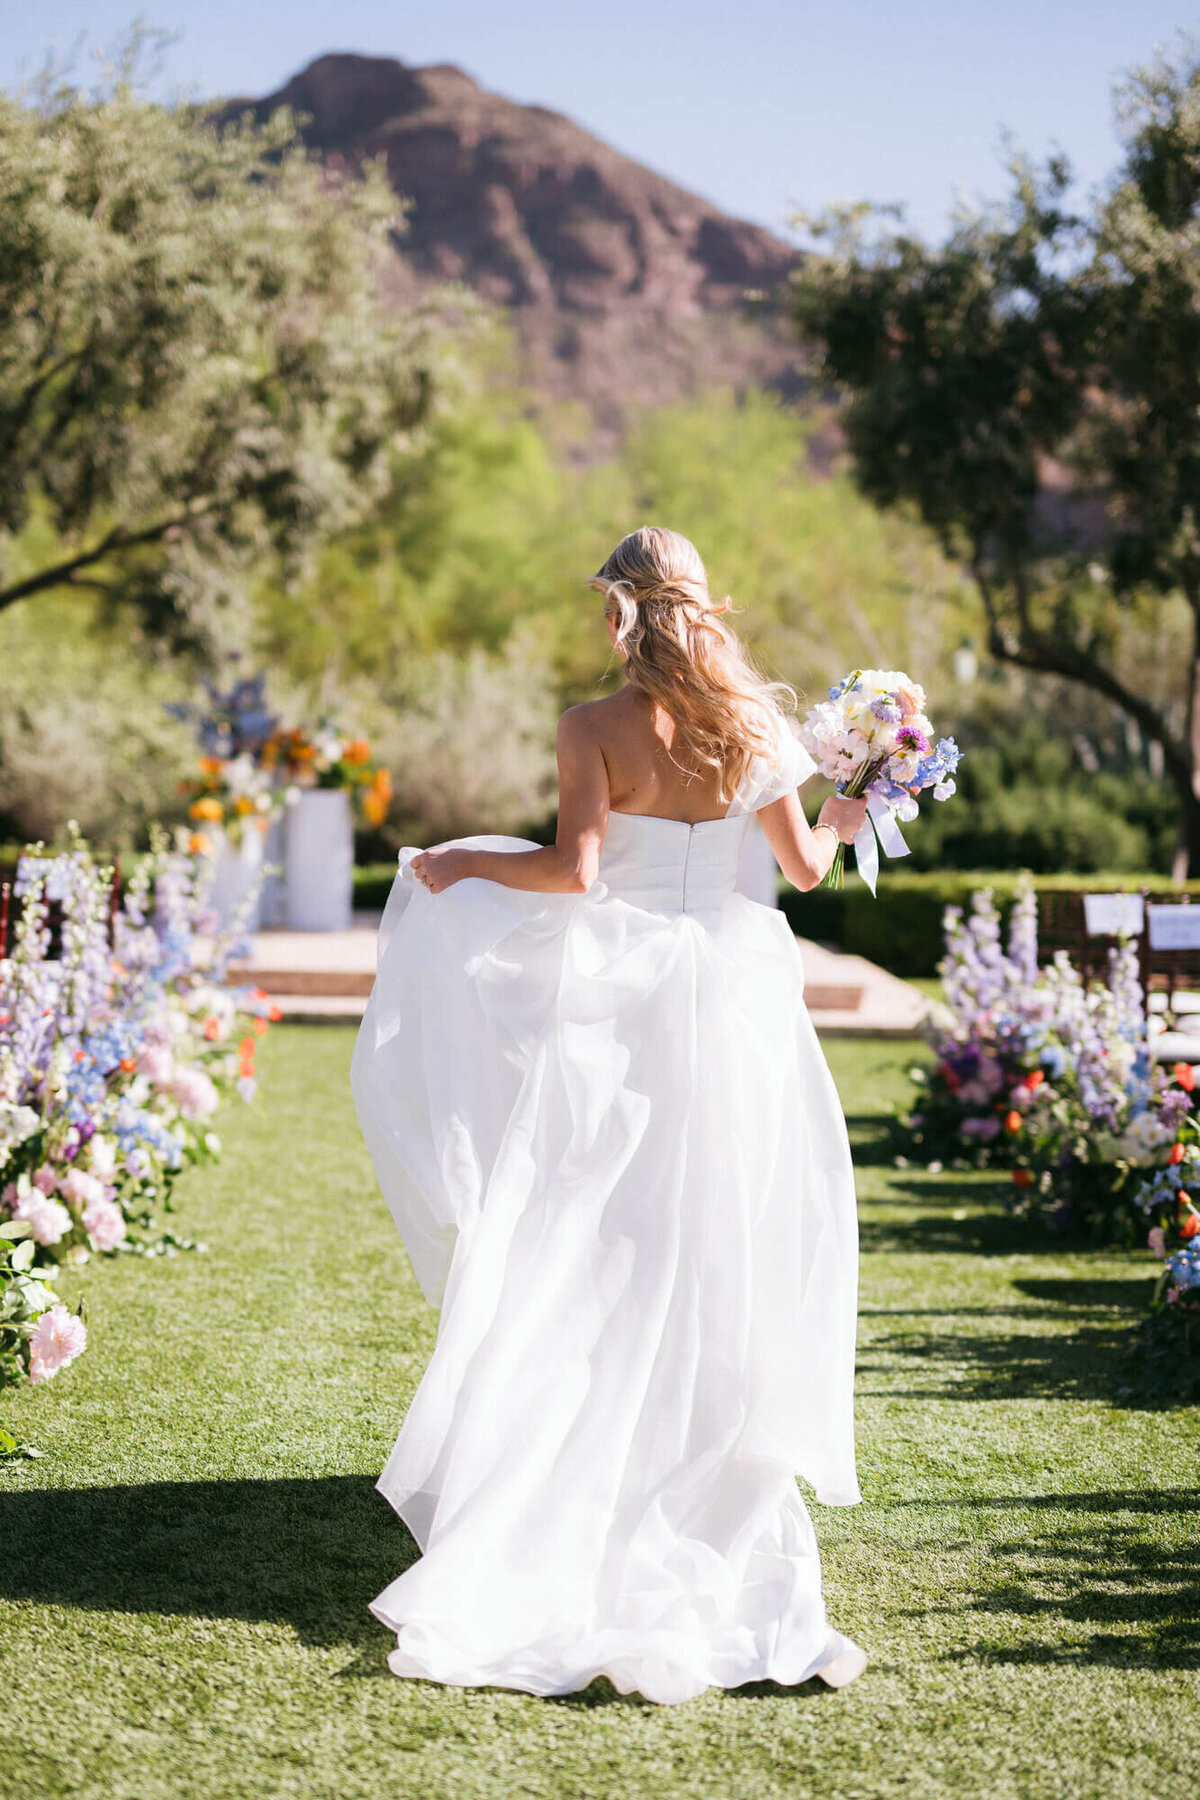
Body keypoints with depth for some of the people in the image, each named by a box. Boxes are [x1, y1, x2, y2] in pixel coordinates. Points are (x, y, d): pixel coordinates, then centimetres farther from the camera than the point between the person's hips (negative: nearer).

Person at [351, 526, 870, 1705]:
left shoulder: (595, 727, -9)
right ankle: (733, 1538, 17)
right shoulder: (753, 725, 1)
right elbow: (804, 868, 5)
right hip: (729, 999, 3)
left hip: (616, 1000, -3)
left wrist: (456, 868, -3)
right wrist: (843, 823, 27)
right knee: (716, 1260, 10)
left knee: (593, 1265, 4)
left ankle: (548, 1550, 7)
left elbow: (574, 869, -17)